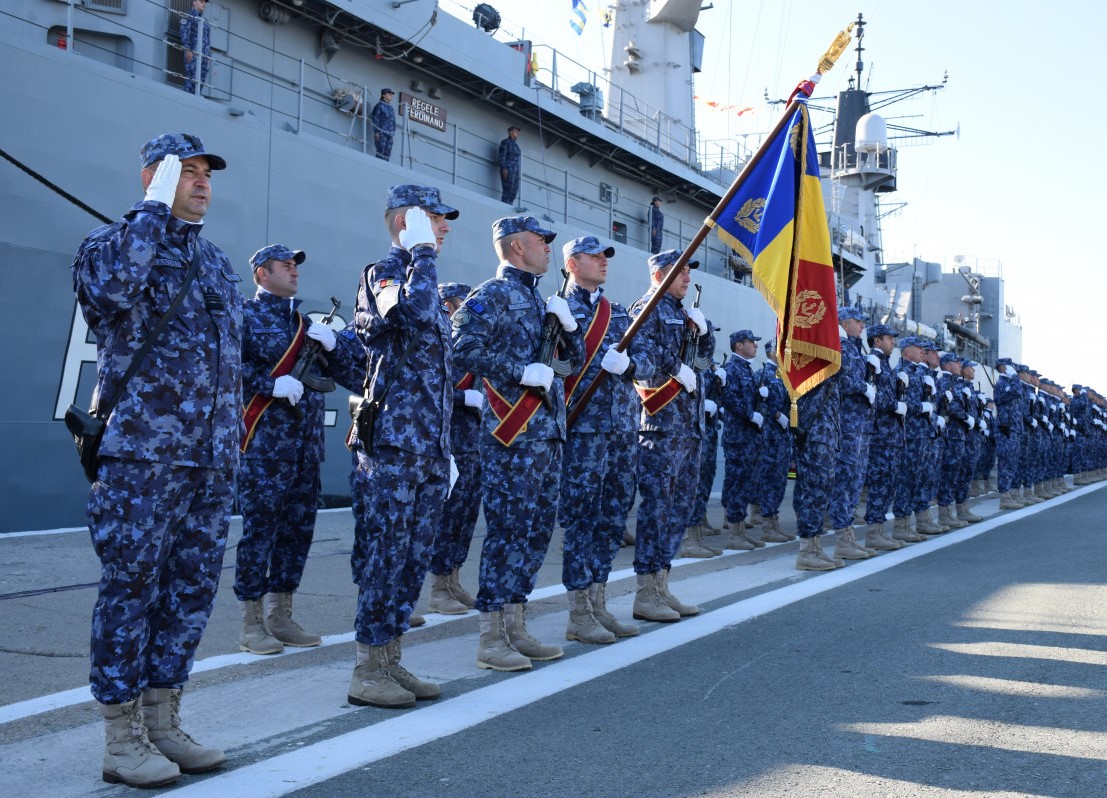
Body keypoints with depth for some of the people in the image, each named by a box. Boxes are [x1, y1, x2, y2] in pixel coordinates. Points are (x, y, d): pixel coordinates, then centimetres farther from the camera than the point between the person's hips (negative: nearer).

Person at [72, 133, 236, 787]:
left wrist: (234, 435, 21)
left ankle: (164, 722, 20)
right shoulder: (115, 241, -2)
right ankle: (122, 739, 6)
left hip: (212, 459, 7)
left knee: (193, 588, 9)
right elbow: (110, 286, -27)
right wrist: (154, 207, -17)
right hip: (142, 452, -7)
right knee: (131, 587, -3)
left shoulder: (217, 262, 19)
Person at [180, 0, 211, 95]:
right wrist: (187, 50, -18)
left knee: (201, 81, -2)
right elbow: (184, 32, -6)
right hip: (193, 53, -6)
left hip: (205, 55, 7)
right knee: (191, 80, -15)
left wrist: (209, 57, 15)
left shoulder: (205, 22, 27)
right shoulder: (188, 16, 7)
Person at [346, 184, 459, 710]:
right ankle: (367, 672, 2)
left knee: (414, 554, 11)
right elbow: (414, 311, -31)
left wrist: (445, 447, 22)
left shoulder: (422, 278, 22)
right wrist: (423, 252, -16)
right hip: (394, 439, -9)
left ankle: (390, 663, 18)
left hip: (429, 445, 9)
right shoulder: (386, 271, -6)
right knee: (385, 550, -5)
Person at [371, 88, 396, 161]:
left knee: (388, 152, 0)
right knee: (381, 151, -13)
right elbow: (375, 119, -4)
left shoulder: (391, 108, 20)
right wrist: (376, 132, -12)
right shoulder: (379, 106, 1)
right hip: (381, 133, -6)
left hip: (390, 134, 6)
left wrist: (393, 133, 15)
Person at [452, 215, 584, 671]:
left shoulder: (540, 301, 21)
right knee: (507, 530, -7)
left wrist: (568, 324, 4)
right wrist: (522, 371, -20)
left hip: (547, 432, 9)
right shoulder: (493, 294, -5)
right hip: (511, 434, -9)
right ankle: (490, 639, -1)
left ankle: (515, 629, 19)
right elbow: (464, 347, -19)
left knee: (537, 530, 10)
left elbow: (574, 362, 22)